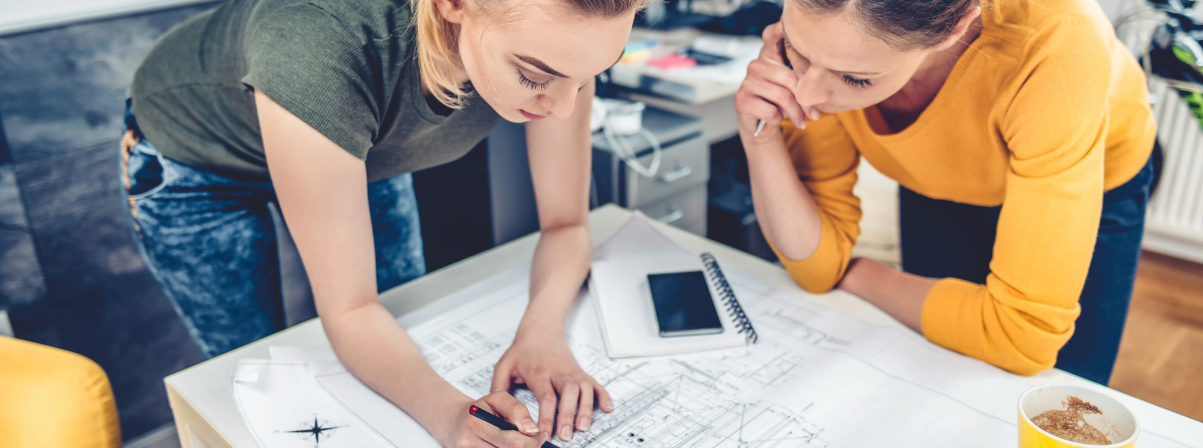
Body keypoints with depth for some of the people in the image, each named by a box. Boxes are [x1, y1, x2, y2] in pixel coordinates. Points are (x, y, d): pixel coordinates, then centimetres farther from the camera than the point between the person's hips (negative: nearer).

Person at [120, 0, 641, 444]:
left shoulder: (556, 44, -32)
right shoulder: (320, 47, -46)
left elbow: (566, 224, -20)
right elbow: (349, 309, -37)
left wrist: (543, 327, -39)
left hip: (362, 150, 4)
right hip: (194, 159, -3)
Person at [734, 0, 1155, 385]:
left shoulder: (1056, 49, -44)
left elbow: (1025, 335, -39)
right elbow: (819, 264, -23)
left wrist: (859, 275, -25)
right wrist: (761, 138, -39)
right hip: (940, 190, 2)